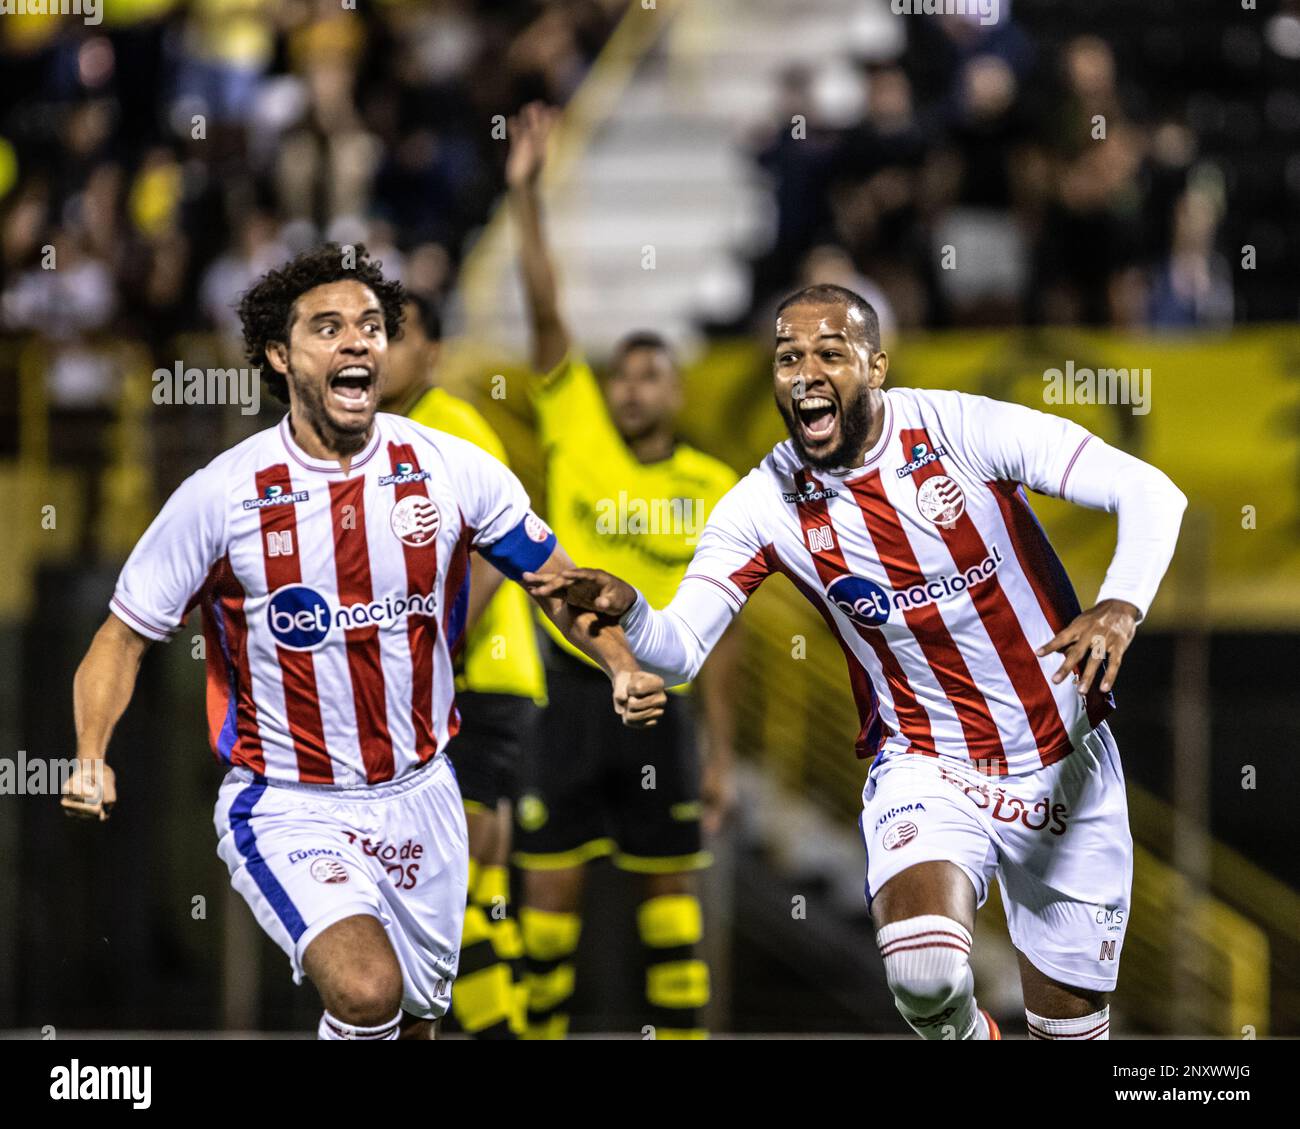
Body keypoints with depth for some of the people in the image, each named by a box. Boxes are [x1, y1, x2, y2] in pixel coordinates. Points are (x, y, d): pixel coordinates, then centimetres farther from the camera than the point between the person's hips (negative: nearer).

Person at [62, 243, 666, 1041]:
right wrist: (90, 758, -19)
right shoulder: (221, 496, -12)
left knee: (416, 1018, 17)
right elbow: (125, 636, -3)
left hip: (420, 795, 4)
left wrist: (622, 667, -11)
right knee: (366, 989, -30)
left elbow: (556, 579, 7)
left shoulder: (451, 470, -6)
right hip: (287, 806, -4)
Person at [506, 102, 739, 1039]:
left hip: (662, 700, 0)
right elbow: (546, 311, -6)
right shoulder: (576, 433, 2)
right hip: (575, 690, 0)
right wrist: (526, 194, -15)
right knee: (550, 887, 1)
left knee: (671, 891, 5)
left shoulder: (713, 489, 2)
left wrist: (722, 756, 2)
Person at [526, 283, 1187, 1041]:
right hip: (928, 771, 0)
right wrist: (625, 608, -34)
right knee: (920, 969, -27)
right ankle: (968, 1036, 8)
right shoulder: (765, 506, -9)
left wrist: (1122, 606, -35)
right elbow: (679, 651, -11)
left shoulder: (962, 429, -15)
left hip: (1067, 766, 0)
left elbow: (1151, 492, -17)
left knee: (1070, 1026, 4)